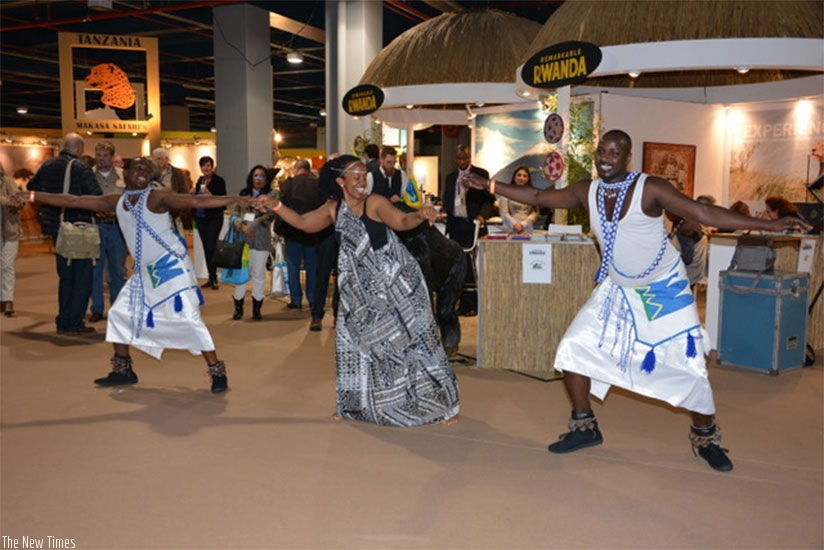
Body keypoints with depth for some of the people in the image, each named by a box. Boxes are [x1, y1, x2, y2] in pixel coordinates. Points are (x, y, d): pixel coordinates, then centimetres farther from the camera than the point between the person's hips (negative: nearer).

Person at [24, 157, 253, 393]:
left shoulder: (158, 196, -12)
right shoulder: (115, 202, 6)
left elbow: (197, 201, -22)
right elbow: (73, 201, 9)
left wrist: (234, 199, -32)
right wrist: (32, 196, 8)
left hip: (172, 266, -7)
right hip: (145, 271, 7)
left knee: (189, 319, -12)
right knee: (120, 314, 12)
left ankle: (217, 372, -4)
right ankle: (123, 371, 28)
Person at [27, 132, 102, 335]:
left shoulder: (47, 166, 7)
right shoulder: (81, 167, -13)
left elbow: (32, 187, 20)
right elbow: (96, 196, -21)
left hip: (56, 228, 7)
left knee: (65, 275, 18)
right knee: (82, 277, 2)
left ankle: (63, 322, 22)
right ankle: (74, 324, 3)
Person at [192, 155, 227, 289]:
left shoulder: (219, 181, -9)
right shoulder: (200, 181, 10)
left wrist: (210, 195, -27)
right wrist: (193, 192, -1)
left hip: (214, 219, -6)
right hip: (201, 218, 6)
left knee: (211, 247, -10)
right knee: (206, 248, 8)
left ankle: (213, 278, -2)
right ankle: (211, 277, 16)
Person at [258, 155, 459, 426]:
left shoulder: (375, 203, -13)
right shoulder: (334, 209, 3)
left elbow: (401, 221, -26)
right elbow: (304, 223, 9)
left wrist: (420, 215, -46)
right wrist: (277, 206, -2)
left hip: (394, 281, -5)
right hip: (361, 287, 5)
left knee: (409, 336, 0)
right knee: (357, 339, 11)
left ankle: (437, 401, 13)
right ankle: (358, 402, 29)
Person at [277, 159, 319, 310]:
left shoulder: (287, 184, -8)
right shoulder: (317, 183, -5)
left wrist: (280, 229, 1)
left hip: (293, 231, -1)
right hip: (313, 231, 2)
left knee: (293, 266, 7)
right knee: (312, 266, 11)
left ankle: (296, 300, 7)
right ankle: (313, 299, 15)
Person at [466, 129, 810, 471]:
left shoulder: (650, 189, -21)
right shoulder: (587, 191, -6)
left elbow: (704, 213, -23)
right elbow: (537, 197, 1)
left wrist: (770, 225, -28)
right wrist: (489, 186, -1)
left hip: (664, 290, -4)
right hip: (616, 290, 5)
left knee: (689, 366, -3)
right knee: (573, 349, -2)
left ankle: (706, 439, 23)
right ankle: (585, 428, 15)